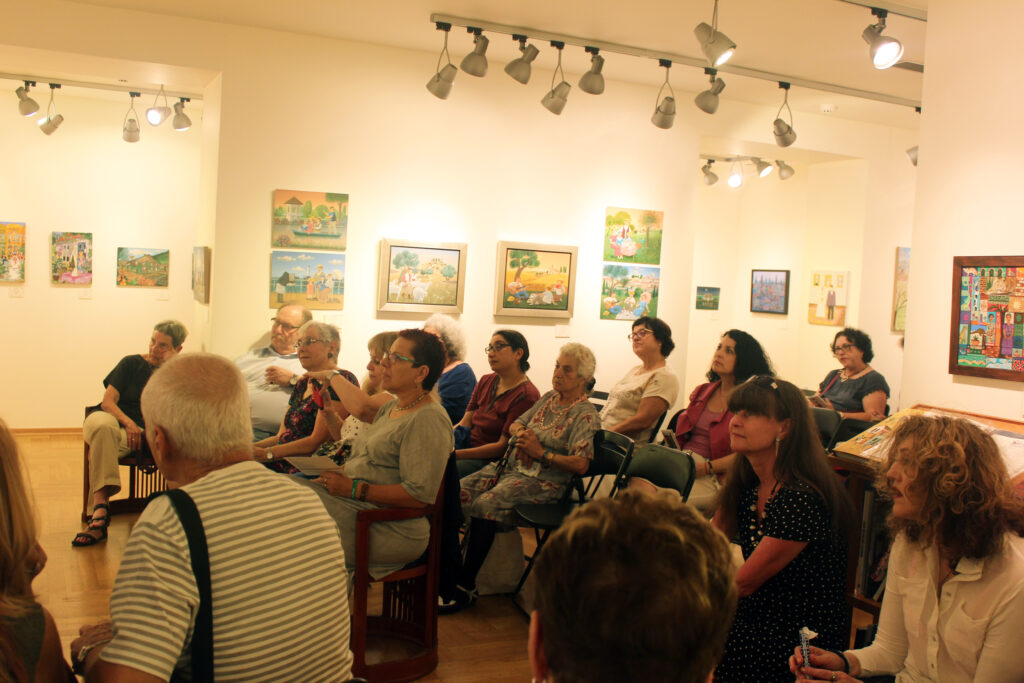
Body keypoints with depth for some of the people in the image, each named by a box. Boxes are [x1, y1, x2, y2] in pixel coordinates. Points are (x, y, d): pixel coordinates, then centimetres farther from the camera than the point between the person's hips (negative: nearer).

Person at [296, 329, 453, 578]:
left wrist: (355, 489, -18)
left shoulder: (429, 420, -13)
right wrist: (338, 474, 4)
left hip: (393, 528, -9)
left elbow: (420, 495, -20)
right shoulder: (390, 408, 18)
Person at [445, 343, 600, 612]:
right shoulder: (549, 398, 17)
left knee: (486, 503, -31)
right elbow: (515, 424, 21)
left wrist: (540, 453, -17)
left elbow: (580, 464, -17)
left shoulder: (585, 414, -6)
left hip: (543, 481, -8)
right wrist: (520, 434, -2)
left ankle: (466, 588, -23)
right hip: (509, 466, 8)